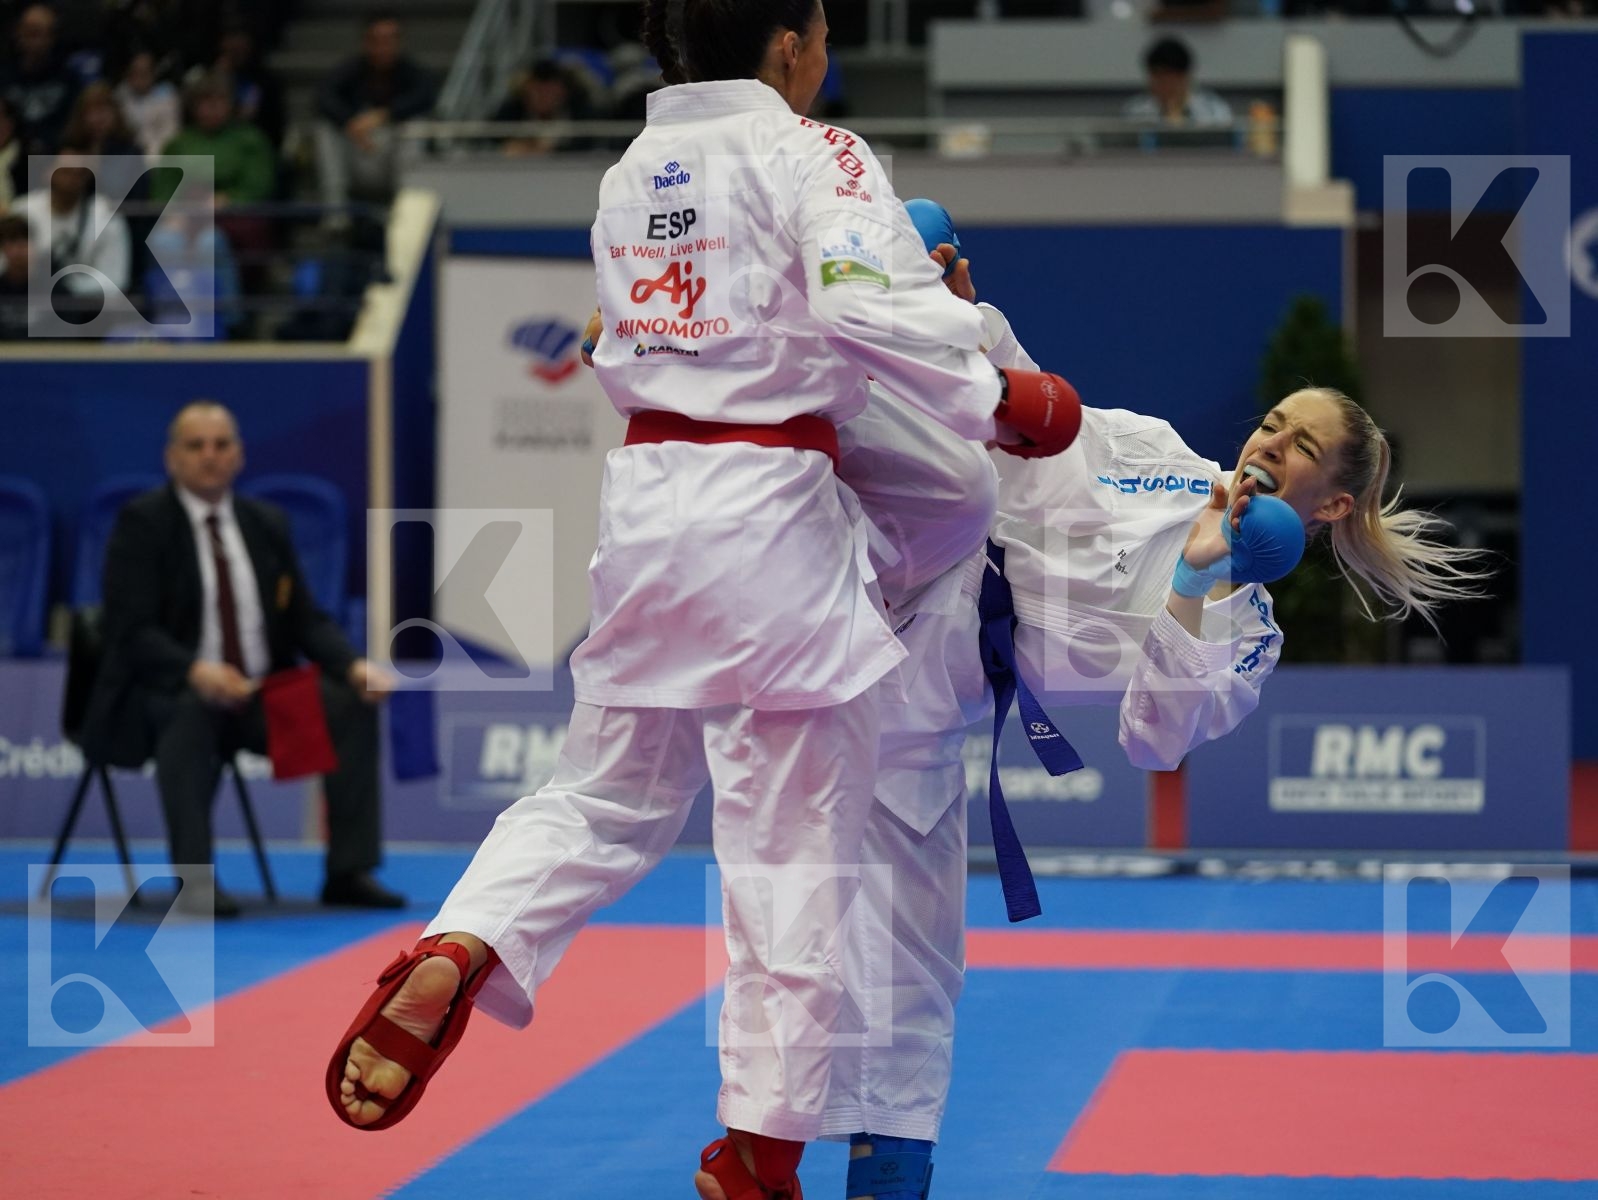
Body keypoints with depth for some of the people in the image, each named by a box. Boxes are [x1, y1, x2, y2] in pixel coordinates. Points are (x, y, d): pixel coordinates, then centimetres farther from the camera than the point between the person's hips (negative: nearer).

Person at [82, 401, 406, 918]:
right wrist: (195, 671, -35)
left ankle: (349, 873, -13)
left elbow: (305, 620, 10)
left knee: (351, 706, -17)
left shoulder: (267, 523, 11)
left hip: (260, 694, 5)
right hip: (168, 693, -5)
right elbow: (131, 631, -16)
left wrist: (354, 665, -12)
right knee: (191, 712, -39)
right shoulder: (142, 523, -6)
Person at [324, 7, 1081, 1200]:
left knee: (609, 796, 19)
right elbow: (875, 308, -22)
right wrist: (999, 398, -11)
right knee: (795, 843, 4)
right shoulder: (813, 157, -7)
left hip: (646, 496, 6)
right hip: (770, 512, -6)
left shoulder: (633, 173, 14)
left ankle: (450, 961, -8)